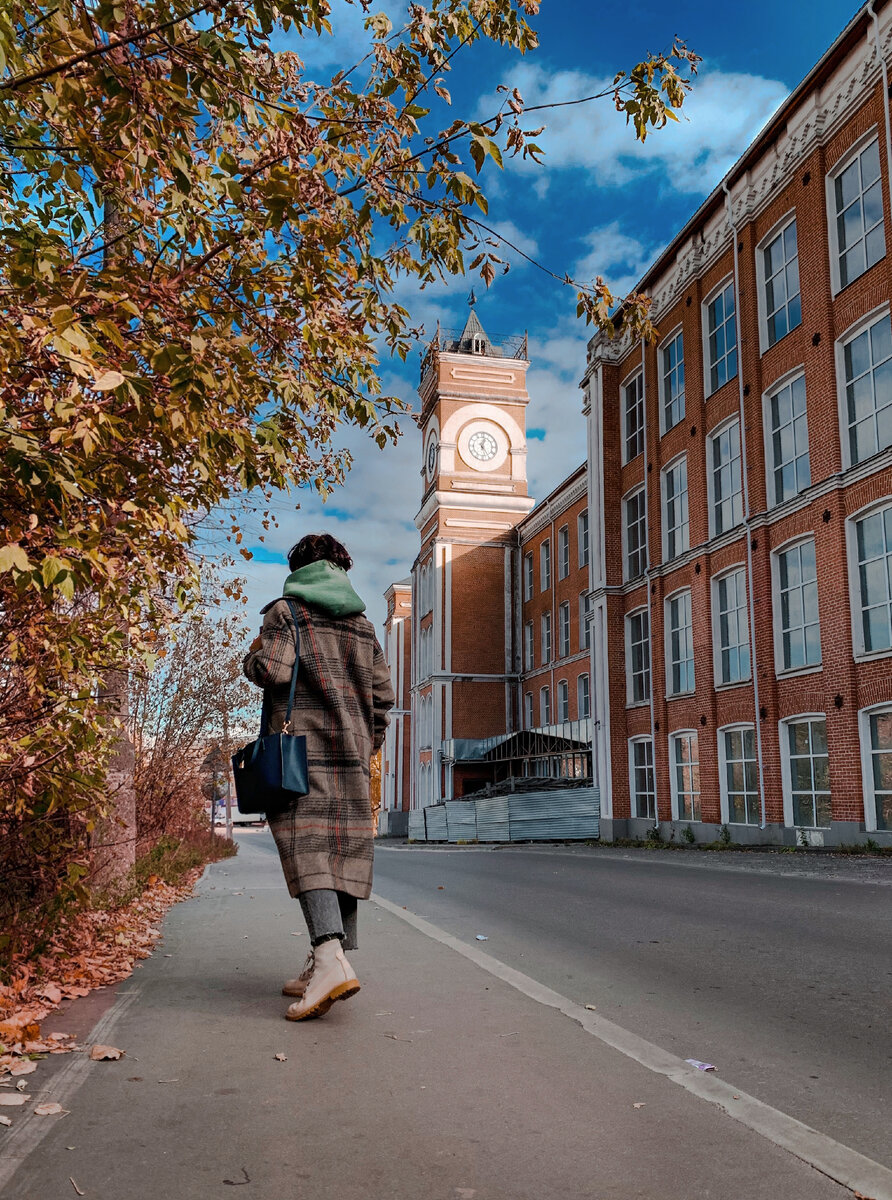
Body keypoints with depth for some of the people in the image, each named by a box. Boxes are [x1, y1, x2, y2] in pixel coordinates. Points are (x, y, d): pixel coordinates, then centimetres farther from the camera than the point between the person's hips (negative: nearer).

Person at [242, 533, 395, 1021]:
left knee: (307, 849, -12)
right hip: (352, 754, 5)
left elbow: (273, 670, -13)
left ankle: (331, 961, -27)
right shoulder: (362, 622, 17)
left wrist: (254, 654, 9)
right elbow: (382, 695, 15)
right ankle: (327, 964, 14)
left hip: (300, 749, -5)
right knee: (344, 848, 8)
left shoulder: (285, 610, 1)